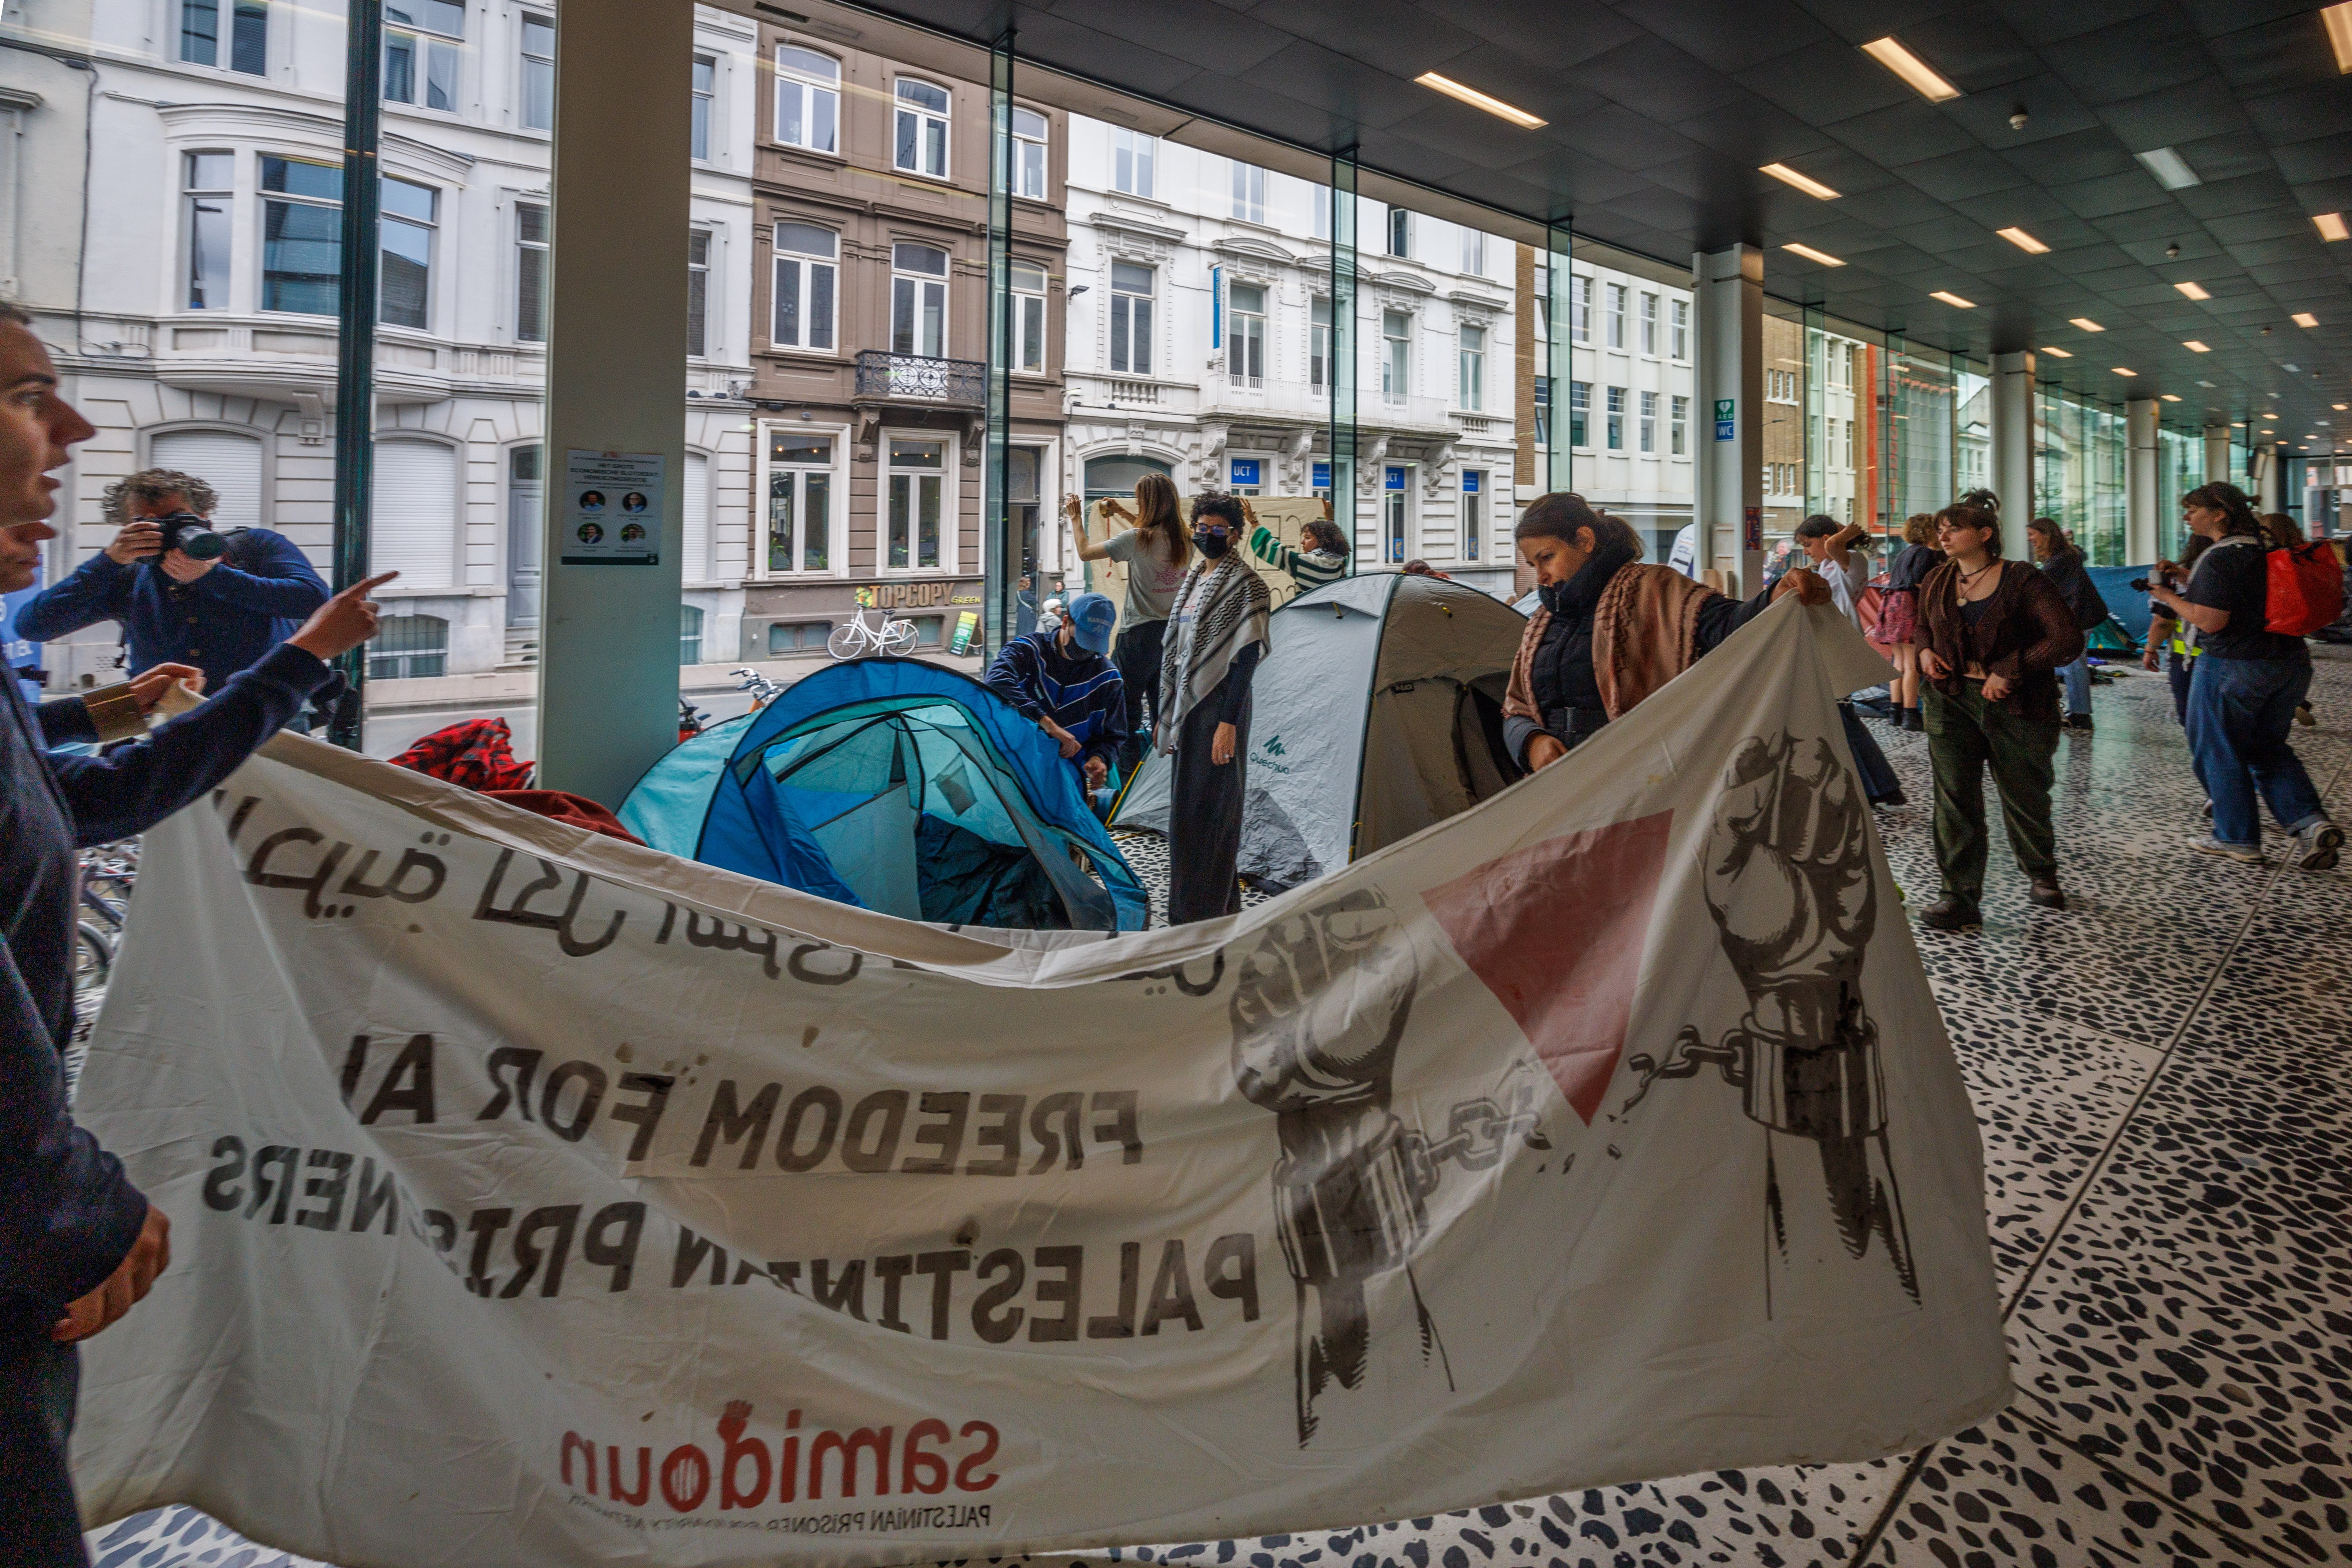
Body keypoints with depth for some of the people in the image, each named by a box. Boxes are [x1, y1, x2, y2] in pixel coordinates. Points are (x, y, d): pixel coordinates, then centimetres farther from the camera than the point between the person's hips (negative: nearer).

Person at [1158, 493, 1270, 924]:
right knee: (1186, 805, 14)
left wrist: (1229, 721, -22)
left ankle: (1205, 917, 1)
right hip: (1187, 705, 9)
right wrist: (1165, 713, 19)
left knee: (1208, 811, -6)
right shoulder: (1192, 579, 16)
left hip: (1218, 705, -9)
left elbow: (1247, 656, -16)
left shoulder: (1244, 584, -9)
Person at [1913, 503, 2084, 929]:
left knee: (2025, 798, 11)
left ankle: (2041, 874, 38)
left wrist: (2008, 671, -22)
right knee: (1955, 800, -4)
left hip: (2015, 705, -3)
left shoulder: (2023, 581, -10)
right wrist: (1925, 652, 2)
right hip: (1953, 700, 3)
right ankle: (1961, 898, 0)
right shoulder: (1936, 583, 5)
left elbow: (2068, 640, -17)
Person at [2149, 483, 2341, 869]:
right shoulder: (2267, 548, 9)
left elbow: (2210, 621, -23)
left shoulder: (2220, 559, -18)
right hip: (2290, 663, 9)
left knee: (2219, 751, 6)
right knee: (2269, 748, 20)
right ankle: (2310, 822, 3)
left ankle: (2237, 839, 14)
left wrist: (2169, 598, -9)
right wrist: (2188, 582, 19)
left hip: (2233, 668, -9)